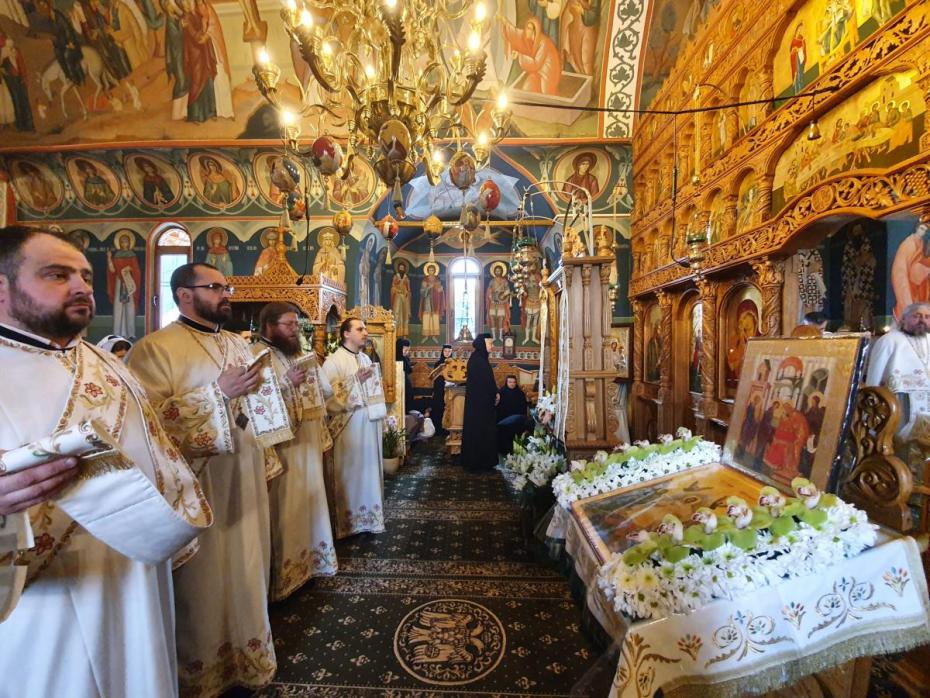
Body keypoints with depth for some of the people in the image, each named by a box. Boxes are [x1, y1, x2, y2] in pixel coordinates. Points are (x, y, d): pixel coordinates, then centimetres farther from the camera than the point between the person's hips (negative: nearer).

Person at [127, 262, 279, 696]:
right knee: (204, 575, 10)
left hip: (245, 478, 6)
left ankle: (248, 651, 38)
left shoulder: (239, 344, 12)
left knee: (246, 567, 18)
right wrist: (218, 392, -21)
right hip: (198, 483, -6)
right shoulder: (154, 348, -9)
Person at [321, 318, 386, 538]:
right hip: (348, 426, -6)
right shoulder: (333, 361, -10)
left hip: (370, 424, 7)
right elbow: (330, 397, -18)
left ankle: (368, 515, 27)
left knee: (369, 469, 13)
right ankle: (348, 521, 19)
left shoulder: (366, 359, 13)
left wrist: (379, 414, 13)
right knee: (350, 472, 3)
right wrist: (355, 380, -22)